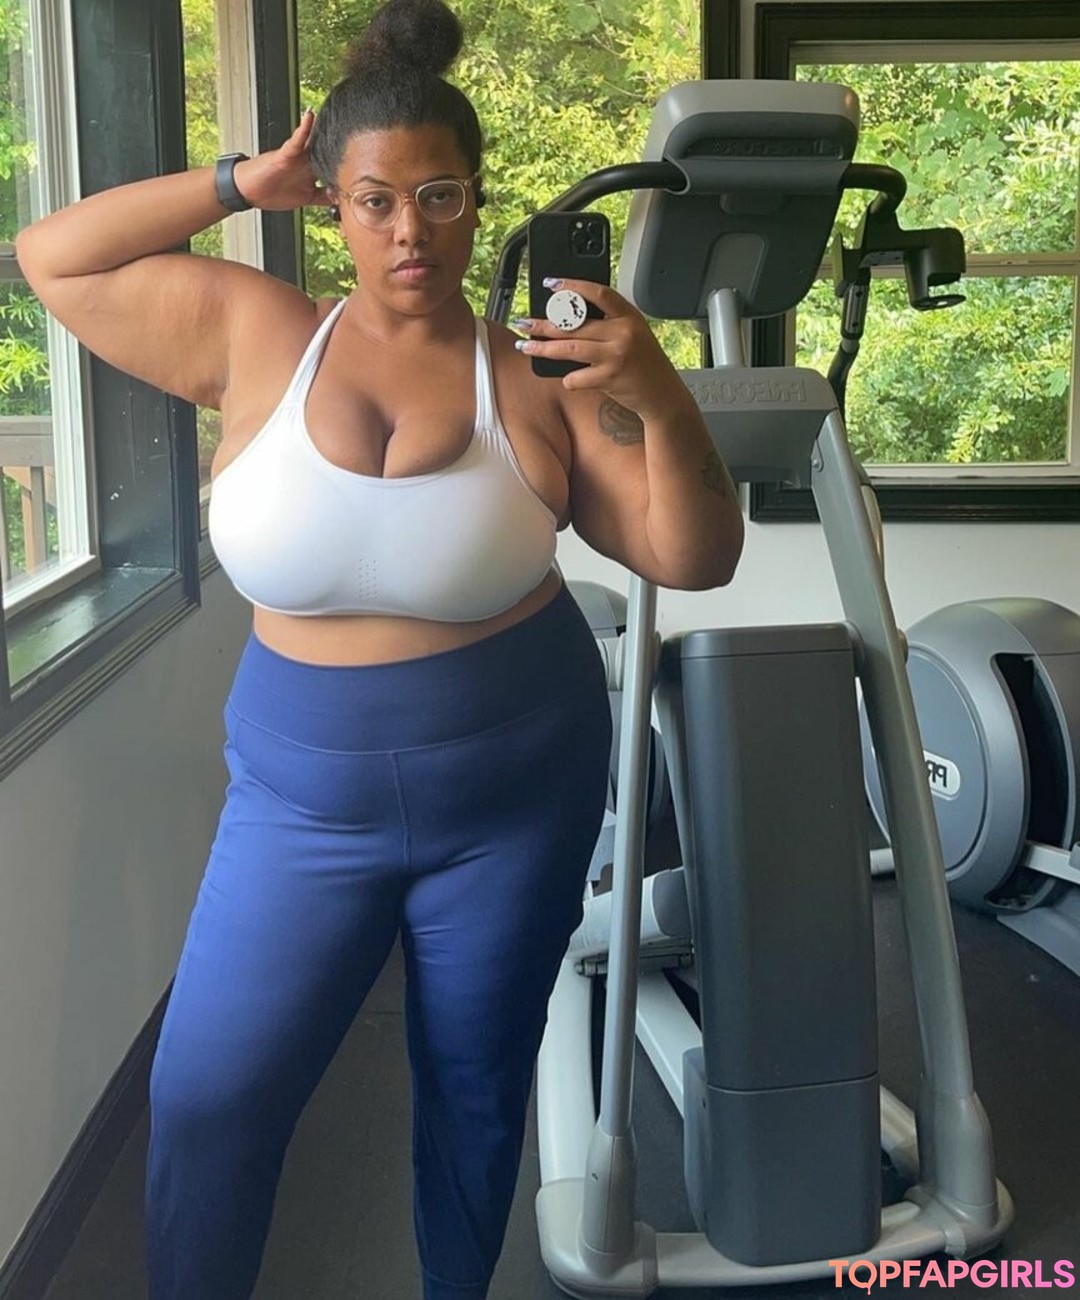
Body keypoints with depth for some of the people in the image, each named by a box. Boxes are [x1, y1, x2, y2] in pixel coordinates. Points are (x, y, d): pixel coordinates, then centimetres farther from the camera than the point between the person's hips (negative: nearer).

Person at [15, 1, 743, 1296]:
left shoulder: (540, 378, -9)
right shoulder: (252, 333, -4)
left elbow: (696, 559, -9)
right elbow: (51, 259, 2)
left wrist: (659, 396, -27)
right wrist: (243, 182, -5)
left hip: (514, 797, 0)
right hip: (303, 801, 1)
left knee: (476, 1094, 15)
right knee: (205, 1101, 2)